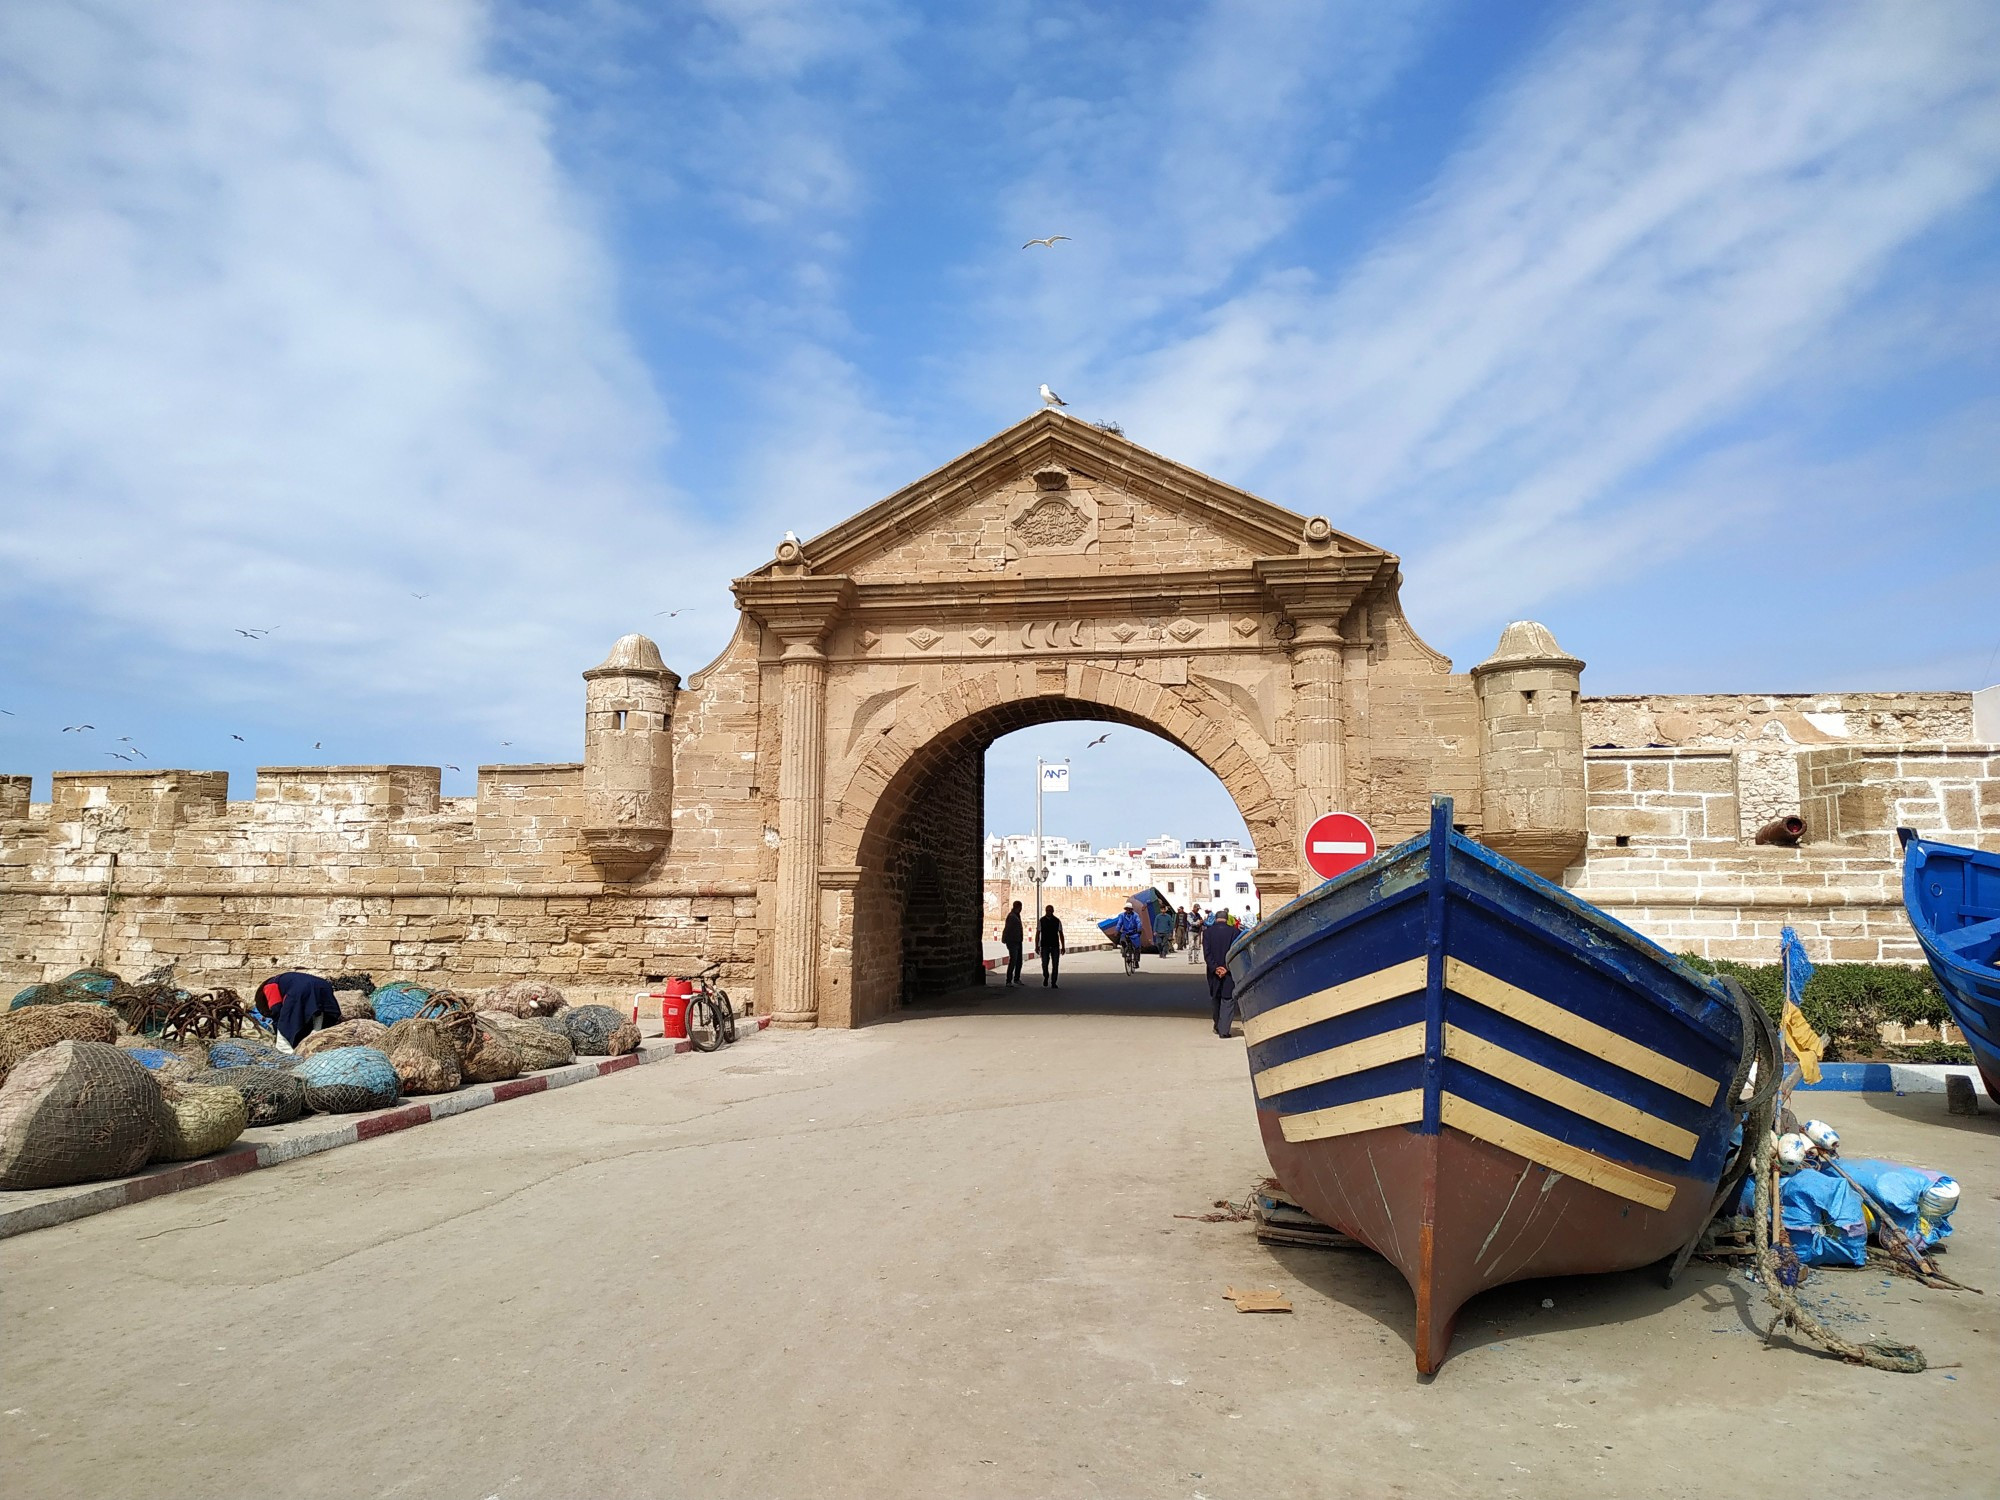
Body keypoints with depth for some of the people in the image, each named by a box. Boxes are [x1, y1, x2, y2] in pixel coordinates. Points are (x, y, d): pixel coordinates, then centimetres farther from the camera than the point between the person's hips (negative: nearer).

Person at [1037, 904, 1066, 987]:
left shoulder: (1057, 921, 5)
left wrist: (1063, 946, 5)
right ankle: (1046, 977, 28)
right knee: (1045, 964, -2)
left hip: (1055, 946, 1)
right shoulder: (1041, 921, 2)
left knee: (1055, 965, -3)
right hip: (1044, 946, -1)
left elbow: (1061, 934, 8)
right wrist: (1037, 946, -3)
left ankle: (1053, 983, 5)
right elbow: (1037, 934, 3)